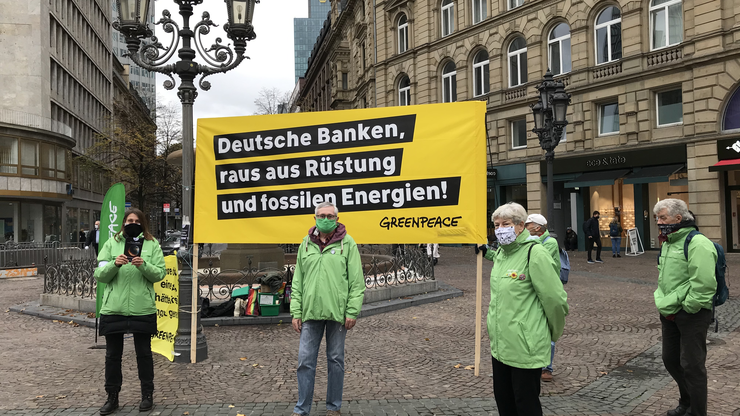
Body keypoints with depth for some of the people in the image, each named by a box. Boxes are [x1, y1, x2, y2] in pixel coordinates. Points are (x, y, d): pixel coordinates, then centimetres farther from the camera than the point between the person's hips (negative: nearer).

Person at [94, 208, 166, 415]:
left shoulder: (152, 244, 4)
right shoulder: (111, 243, 6)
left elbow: (160, 274, -3)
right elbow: (99, 275, 1)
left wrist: (144, 265, -20)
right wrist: (114, 264, -18)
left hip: (142, 309, -1)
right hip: (113, 309, 1)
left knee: (144, 353, 9)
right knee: (113, 355, 10)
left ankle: (147, 395, 23)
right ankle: (112, 397, 23)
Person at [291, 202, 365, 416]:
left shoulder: (347, 243, -1)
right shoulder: (306, 243, 9)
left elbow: (357, 280, -4)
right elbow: (297, 281, 10)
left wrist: (352, 311, -9)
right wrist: (296, 312, 5)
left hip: (337, 312, -2)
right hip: (311, 312, 3)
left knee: (336, 360, 9)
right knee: (305, 360, 4)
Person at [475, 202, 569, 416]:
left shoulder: (535, 253, -18)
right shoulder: (501, 252, 7)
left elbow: (555, 299, -14)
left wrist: (554, 332, -2)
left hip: (526, 348, -8)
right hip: (500, 345, 8)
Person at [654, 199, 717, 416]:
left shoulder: (697, 244, -18)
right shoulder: (668, 242, 12)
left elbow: (703, 284, -24)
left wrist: (685, 308, -18)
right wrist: (663, 304, 14)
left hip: (691, 315, -9)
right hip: (670, 315, 9)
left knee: (691, 366, 0)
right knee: (670, 360, 19)